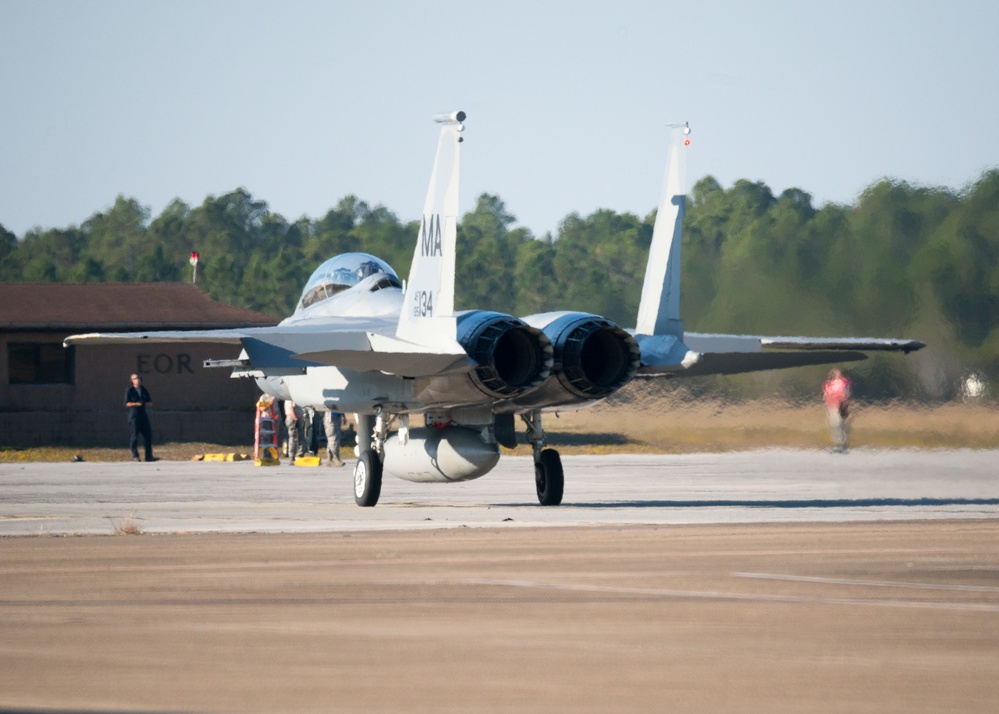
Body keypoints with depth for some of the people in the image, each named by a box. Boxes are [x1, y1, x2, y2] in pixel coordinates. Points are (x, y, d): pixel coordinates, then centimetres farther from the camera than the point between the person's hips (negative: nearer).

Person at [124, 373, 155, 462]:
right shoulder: (129, 390, -1)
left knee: (148, 435, 4)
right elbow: (127, 404, -7)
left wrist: (145, 404, -6)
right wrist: (136, 404, -20)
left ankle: (149, 456, 11)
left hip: (143, 415, 5)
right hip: (134, 416, -5)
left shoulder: (144, 390, 13)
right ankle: (135, 456, -2)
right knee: (134, 436, -7)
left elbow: (150, 403, 15)